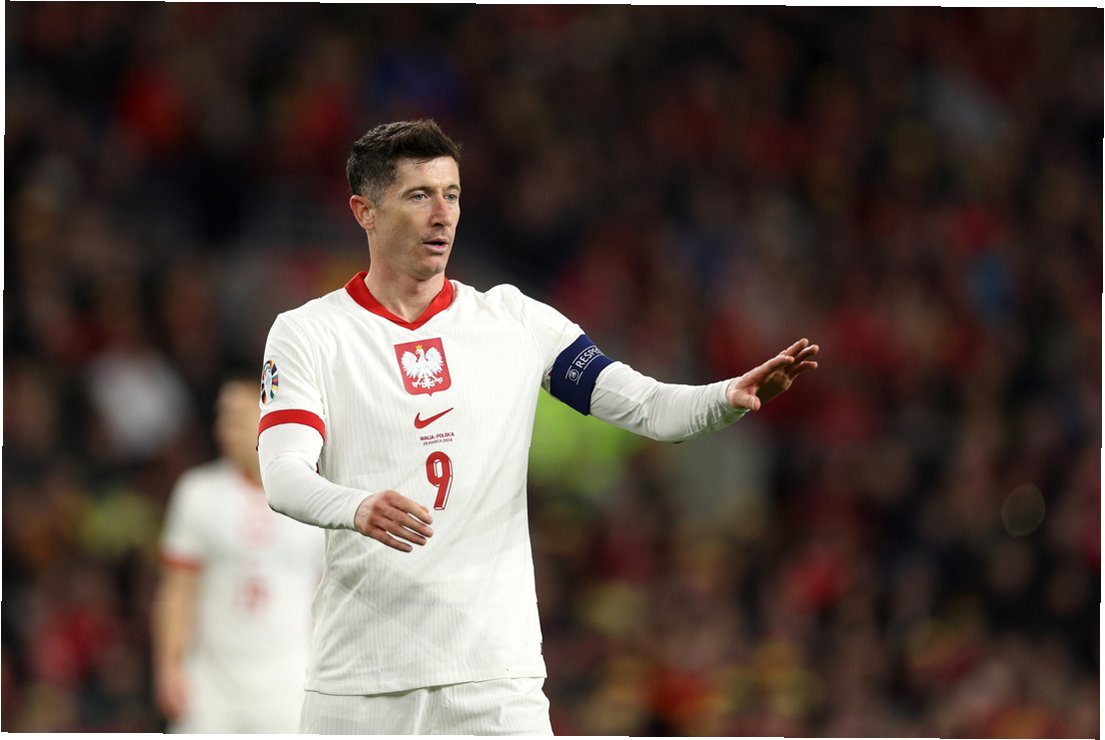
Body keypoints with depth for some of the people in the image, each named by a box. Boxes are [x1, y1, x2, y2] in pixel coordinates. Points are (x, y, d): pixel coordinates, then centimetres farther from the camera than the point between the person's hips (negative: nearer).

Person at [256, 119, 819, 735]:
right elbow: (283, 474, -11)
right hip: (358, 678, -1)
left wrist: (730, 398, -20)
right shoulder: (306, 333, 2)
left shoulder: (515, 321, 8)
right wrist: (359, 509, -33)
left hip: (495, 674, 1)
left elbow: (645, 406, 2)